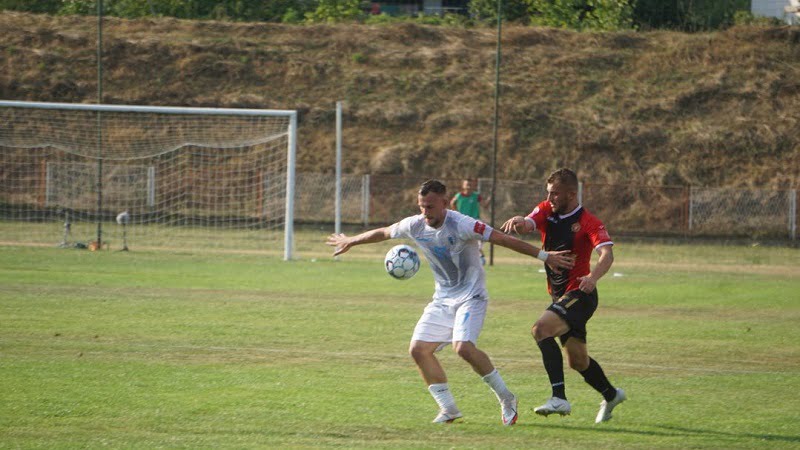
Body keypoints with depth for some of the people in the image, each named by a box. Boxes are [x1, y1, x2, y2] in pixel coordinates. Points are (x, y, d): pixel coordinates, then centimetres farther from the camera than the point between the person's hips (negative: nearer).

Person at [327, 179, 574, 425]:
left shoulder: (461, 225, -22)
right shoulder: (415, 225, -3)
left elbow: (503, 239, -22)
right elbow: (382, 233, 16)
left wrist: (544, 256, -23)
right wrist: (350, 241, 30)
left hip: (470, 296, -7)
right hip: (443, 299, 7)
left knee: (463, 347, -27)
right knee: (419, 349, -5)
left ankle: (505, 398, -9)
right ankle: (448, 408, 5)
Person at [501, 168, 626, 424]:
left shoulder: (588, 222, -14)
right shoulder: (546, 211, 4)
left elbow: (607, 254, -27)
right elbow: (528, 225, -15)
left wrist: (594, 276, -49)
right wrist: (518, 223, -41)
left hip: (579, 294, -7)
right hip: (560, 295, 7)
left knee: (542, 329, -29)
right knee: (577, 360, 16)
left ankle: (559, 398, -33)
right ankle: (611, 395, 41)